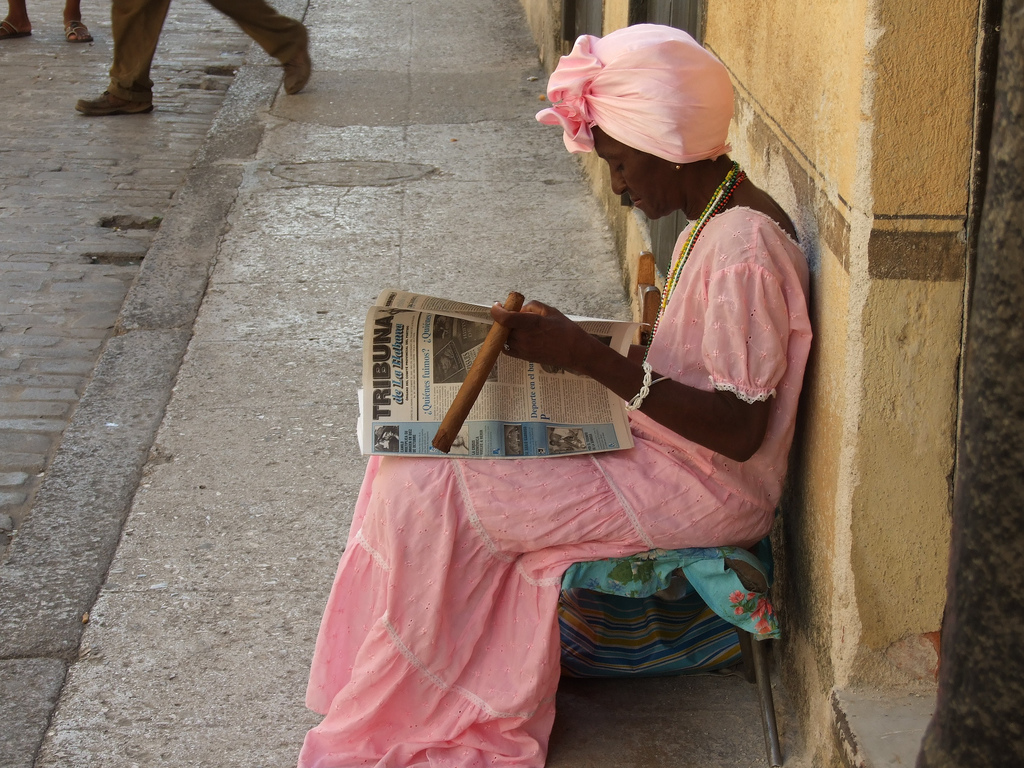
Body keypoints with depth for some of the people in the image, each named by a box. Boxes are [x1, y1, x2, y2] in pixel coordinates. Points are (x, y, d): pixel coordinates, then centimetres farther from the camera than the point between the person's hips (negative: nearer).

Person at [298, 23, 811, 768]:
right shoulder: (713, 223, 9)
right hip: (663, 458, 11)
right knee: (448, 451, 6)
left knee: (431, 493, -13)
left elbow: (738, 430, -27)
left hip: (700, 493, -11)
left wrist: (594, 358, -29)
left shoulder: (742, 248, -23)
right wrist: (573, 340, 7)